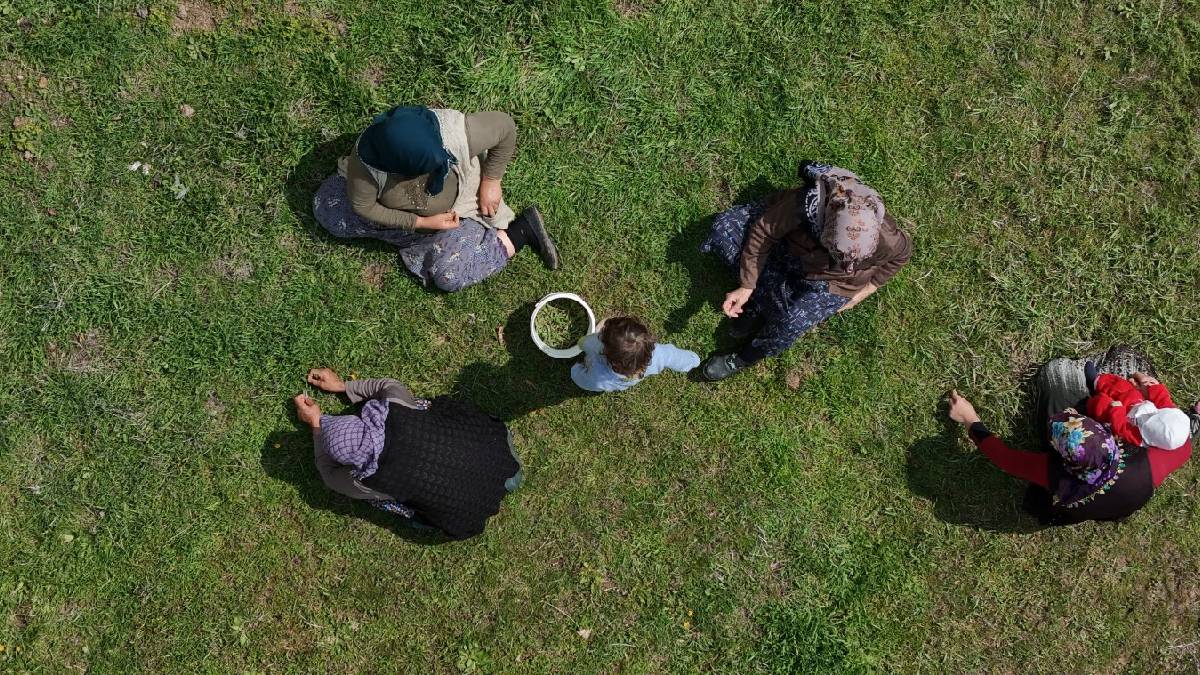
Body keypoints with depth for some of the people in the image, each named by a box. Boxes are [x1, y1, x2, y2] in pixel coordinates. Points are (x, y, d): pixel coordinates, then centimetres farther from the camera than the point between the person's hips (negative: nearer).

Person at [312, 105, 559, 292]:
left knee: (450, 274, -19)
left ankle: (524, 228, 0)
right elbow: (363, 206, -20)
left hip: (456, 205, -3)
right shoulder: (365, 158, -37)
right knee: (326, 207, -5)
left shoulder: (455, 133, -41)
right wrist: (421, 222, -26)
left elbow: (505, 126, -24)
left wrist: (490, 181, -21)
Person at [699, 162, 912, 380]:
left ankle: (746, 357, 5)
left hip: (829, 282, -2)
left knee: (793, 322, -29)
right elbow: (764, 231, -24)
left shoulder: (886, 238, -34)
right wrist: (746, 287, -28)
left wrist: (864, 290, -7)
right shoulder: (806, 202, -39)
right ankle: (759, 305, -4)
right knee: (725, 227, -18)